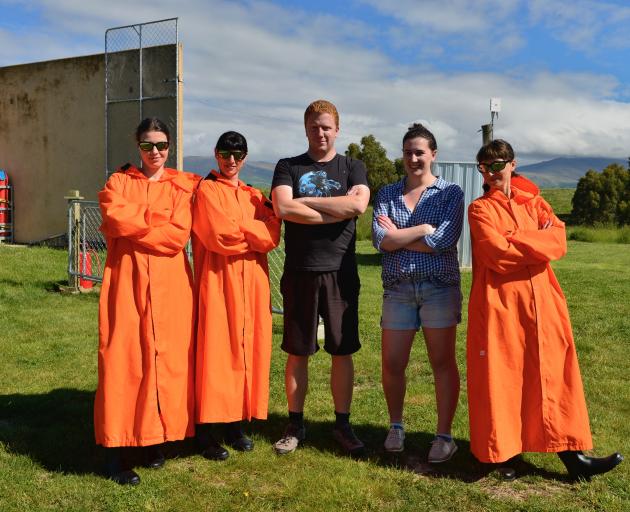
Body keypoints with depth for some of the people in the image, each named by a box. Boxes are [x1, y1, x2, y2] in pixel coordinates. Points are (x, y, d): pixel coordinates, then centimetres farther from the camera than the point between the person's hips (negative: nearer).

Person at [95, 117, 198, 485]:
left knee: (167, 357, 2)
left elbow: (178, 235, -7)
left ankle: (156, 438, 16)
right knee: (123, 358, -3)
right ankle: (119, 448, 3)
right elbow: (116, 220, -8)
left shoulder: (183, 187, 9)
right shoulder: (119, 182, 12)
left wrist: (133, 224, -6)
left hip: (170, 283, 0)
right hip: (126, 280, 0)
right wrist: (158, 220, -7)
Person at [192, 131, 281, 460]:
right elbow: (220, 235, -15)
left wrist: (238, 229, -10)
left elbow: (272, 237, 1)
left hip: (251, 282, 5)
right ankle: (205, 430, 4)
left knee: (247, 348, 6)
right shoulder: (206, 190, 1)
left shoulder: (254, 196, 17)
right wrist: (254, 233, -3)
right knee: (214, 350, -5)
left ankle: (235, 423, 18)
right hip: (217, 282, -5)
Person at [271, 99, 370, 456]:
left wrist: (304, 201, -9)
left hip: (341, 272, 0)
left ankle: (343, 424, 20)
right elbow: (283, 208, -11)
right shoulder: (288, 167, 8)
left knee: (343, 351, 6)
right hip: (299, 272, 0)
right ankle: (296, 425, 20)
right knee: (297, 352, 7)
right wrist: (337, 209, -10)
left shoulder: (353, 167, 9)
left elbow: (358, 204, -12)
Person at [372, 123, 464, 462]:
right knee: (392, 364, 5)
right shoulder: (387, 194, 9)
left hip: (439, 286, -2)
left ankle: (445, 435, 16)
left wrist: (397, 237, -7)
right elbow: (379, 239, -6)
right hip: (397, 288, 2)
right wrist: (424, 229, -9)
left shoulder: (450, 193, 2)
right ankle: (396, 425, 28)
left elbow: (445, 240, -13)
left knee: (442, 362, 4)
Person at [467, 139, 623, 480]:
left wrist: (512, 241, -12)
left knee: (552, 375, 5)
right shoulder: (480, 209, 2)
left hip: (540, 301, 4)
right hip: (499, 304, -4)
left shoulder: (533, 203, 14)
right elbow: (496, 254, -15)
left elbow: (559, 241, -4)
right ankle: (502, 451, 16)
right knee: (500, 377, 2)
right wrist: (538, 243, -6)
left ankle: (571, 455, 11)